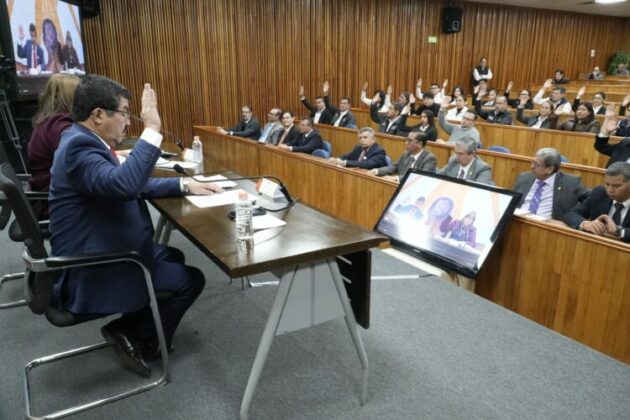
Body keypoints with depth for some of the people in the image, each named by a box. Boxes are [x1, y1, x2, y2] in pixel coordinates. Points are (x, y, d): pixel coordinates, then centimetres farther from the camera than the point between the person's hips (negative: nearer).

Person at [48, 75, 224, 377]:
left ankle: (133, 328, 24)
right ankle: (137, 339, 12)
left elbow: (136, 184, 16)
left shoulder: (85, 141, 8)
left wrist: (185, 185, 7)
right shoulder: (79, 145, -24)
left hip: (99, 255, 11)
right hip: (89, 274, -11)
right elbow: (122, 184, -44)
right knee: (191, 279, -4)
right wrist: (152, 129, -36)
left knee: (174, 257, 23)